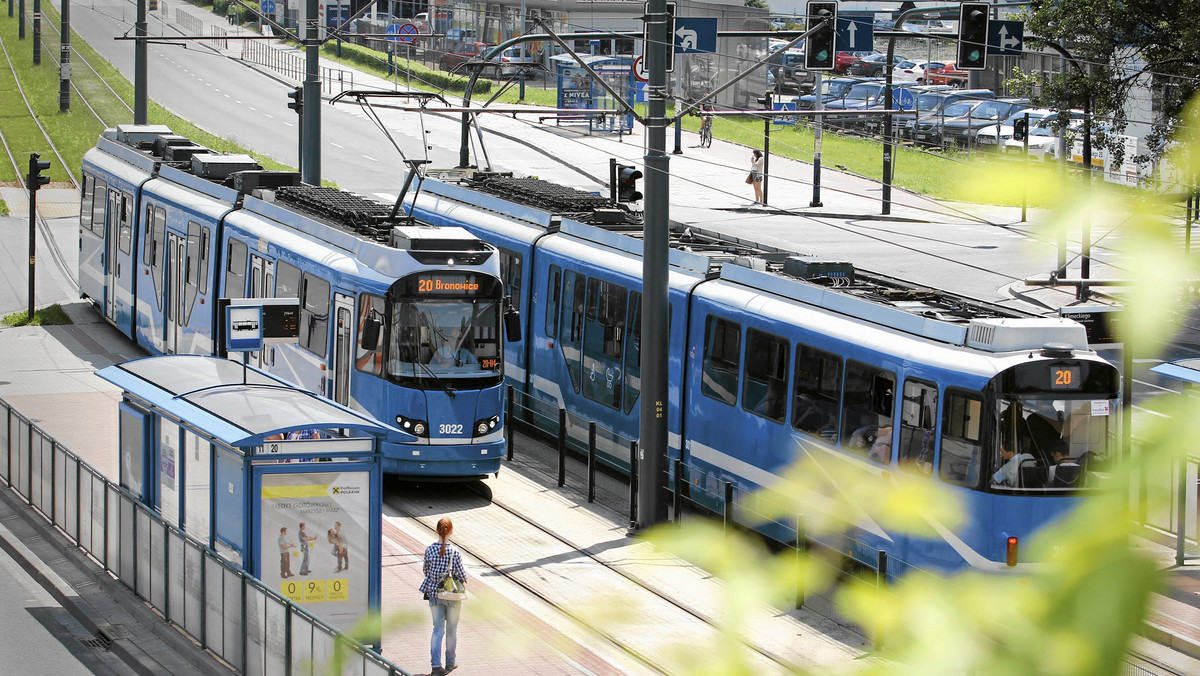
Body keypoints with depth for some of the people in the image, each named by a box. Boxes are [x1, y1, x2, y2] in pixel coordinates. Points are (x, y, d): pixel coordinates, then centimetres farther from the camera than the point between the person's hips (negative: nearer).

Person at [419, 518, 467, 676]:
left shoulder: (430, 550, -9)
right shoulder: (454, 551, -18)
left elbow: (426, 570, 3)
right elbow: (461, 574, -13)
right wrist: (463, 579, 9)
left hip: (434, 593, 2)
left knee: (438, 630, 8)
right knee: (452, 630, 16)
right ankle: (450, 662, 29)